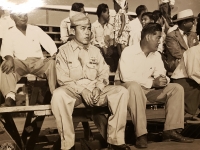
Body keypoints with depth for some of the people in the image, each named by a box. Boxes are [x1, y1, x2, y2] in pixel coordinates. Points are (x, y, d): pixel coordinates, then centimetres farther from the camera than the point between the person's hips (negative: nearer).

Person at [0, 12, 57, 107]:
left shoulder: (36, 29, 11)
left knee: (52, 63, -30)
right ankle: (10, 96, -48)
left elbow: (48, 42, 1)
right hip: (20, 63, -1)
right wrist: (9, 58, -35)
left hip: (37, 62, 1)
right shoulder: (10, 33, 8)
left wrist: (55, 54, -21)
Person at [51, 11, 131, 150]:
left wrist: (97, 88, -11)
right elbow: (62, 78, -6)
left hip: (95, 90, 4)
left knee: (122, 91, -19)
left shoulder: (95, 51, 16)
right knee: (58, 95, -38)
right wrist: (82, 90, -18)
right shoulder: (64, 50, 3)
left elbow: (104, 73, 10)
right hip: (73, 91, -4)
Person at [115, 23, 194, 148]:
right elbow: (126, 76, -27)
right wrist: (152, 82, -29)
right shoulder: (129, 52, -15)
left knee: (177, 88, -6)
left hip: (148, 90, 7)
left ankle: (170, 130, -10)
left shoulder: (156, 55, 7)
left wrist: (163, 80, -23)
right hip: (127, 87, -7)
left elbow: (162, 75, 4)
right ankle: (141, 134, -38)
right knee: (135, 86, -41)